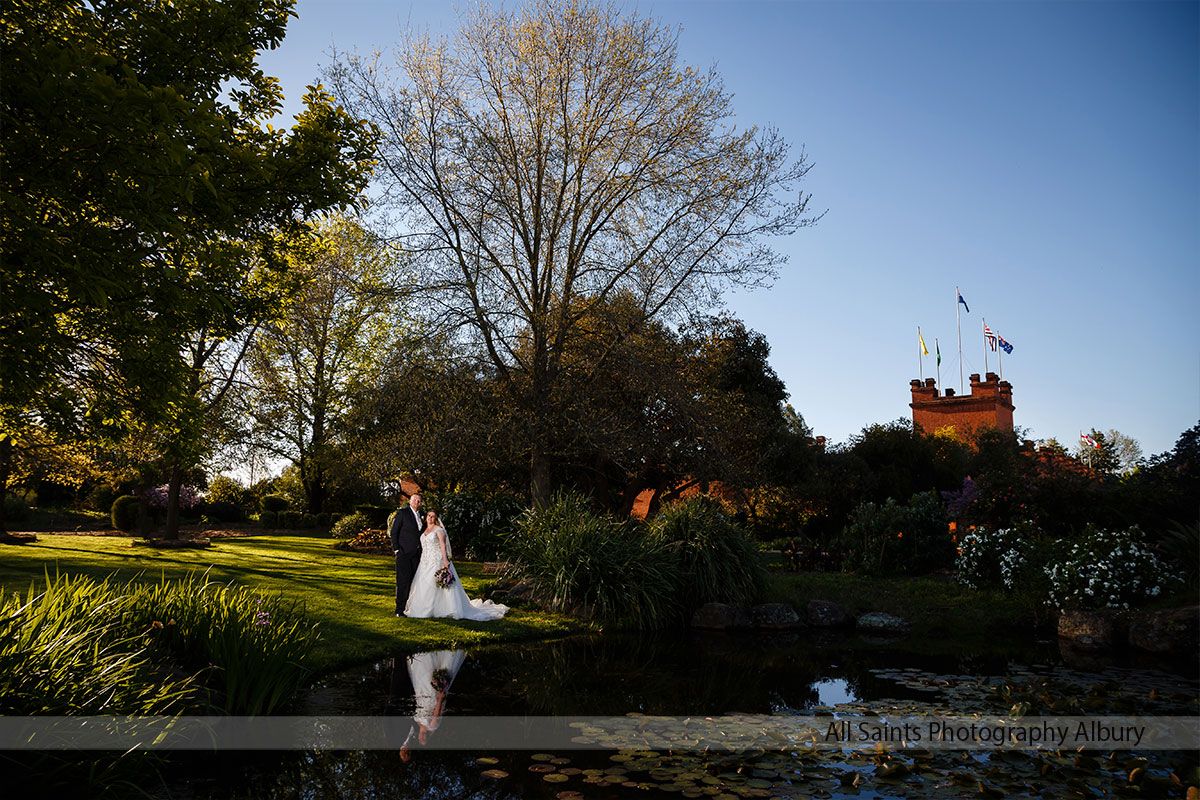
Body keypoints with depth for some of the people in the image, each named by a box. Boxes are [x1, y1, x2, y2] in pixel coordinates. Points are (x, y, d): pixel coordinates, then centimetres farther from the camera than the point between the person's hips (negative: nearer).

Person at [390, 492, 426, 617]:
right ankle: (399, 610, -1)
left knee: (414, 582, 5)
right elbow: (393, 531, -3)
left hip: (417, 554, 5)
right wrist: (396, 548, -10)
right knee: (402, 581, -7)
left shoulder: (421, 516, 15)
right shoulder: (402, 512, -1)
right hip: (404, 553, -5)